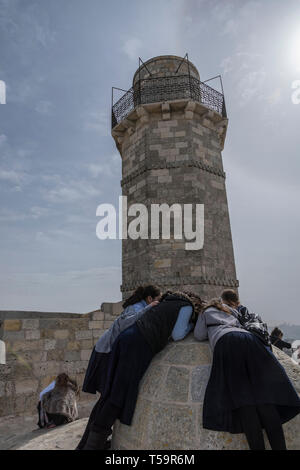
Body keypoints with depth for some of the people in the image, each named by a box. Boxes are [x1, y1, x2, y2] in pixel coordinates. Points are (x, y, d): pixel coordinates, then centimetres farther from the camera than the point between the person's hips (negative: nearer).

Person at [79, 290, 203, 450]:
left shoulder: (168, 302, 32)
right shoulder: (187, 306, 9)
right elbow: (177, 335, 2)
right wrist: (191, 324, 21)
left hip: (126, 336, 8)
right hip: (140, 343, -8)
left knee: (111, 392, 11)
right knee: (121, 394, -3)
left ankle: (93, 441, 16)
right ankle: (94, 444, 1)